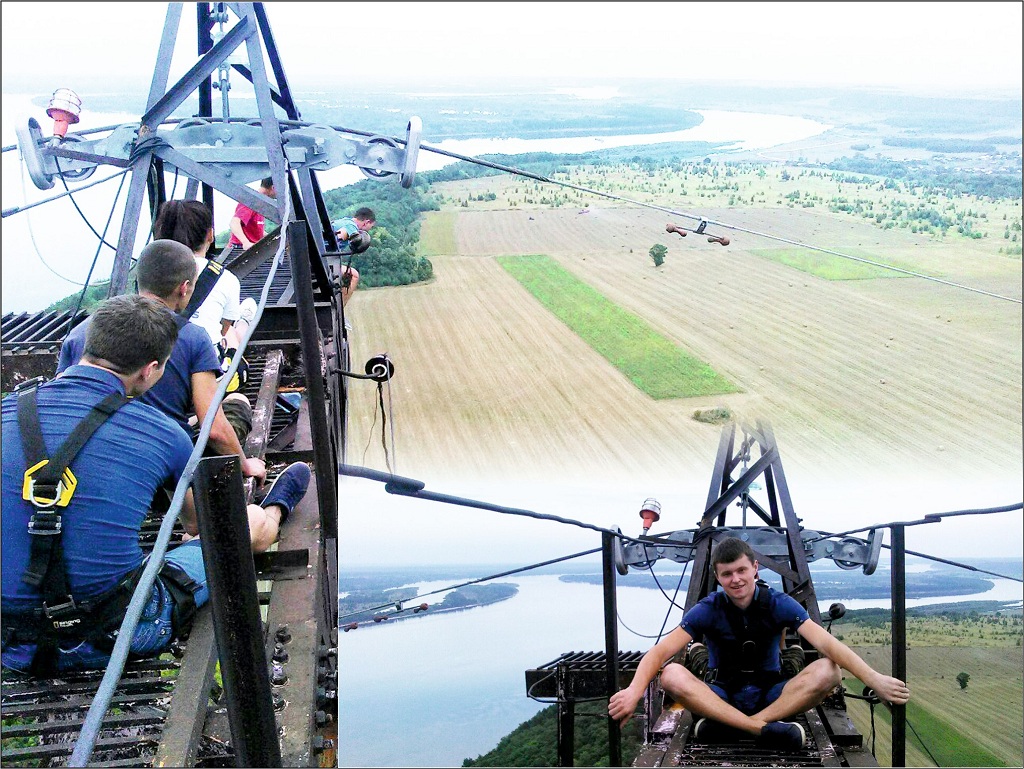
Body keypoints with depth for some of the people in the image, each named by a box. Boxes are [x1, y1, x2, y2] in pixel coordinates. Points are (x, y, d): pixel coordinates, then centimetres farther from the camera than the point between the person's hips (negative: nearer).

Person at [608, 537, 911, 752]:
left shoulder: (778, 604, -8)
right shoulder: (707, 610, -9)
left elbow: (825, 642, -20)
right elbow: (661, 651, -19)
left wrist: (873, 677, -35)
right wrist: (635, 690, -39)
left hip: (770, 694, 1)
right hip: (721, 695, -1)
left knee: (827, 670, -26)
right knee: (672, 675, -30)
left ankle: (725, 726, -32)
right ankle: (765, 729, -34)